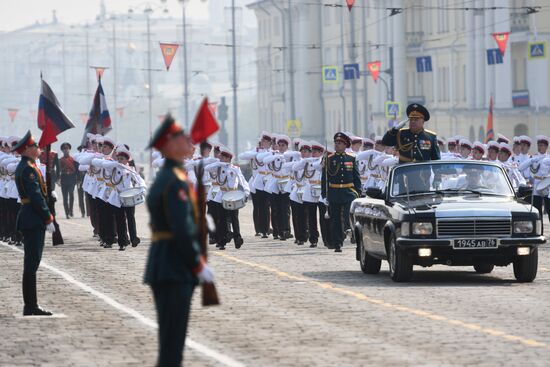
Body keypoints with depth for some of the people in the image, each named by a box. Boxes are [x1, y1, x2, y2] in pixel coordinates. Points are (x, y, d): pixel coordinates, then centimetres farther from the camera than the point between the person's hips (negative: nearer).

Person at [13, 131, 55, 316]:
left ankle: (31, 306, 14)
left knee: (31, 263, 11)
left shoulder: (23, 167, 17)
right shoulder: (29, 168, -15)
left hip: (28, 217, 11)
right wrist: (48, 219, -17)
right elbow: (36, 196, -20)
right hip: (34, 220, -11)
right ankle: (30, 307, -7)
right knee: (32, 263, -8)